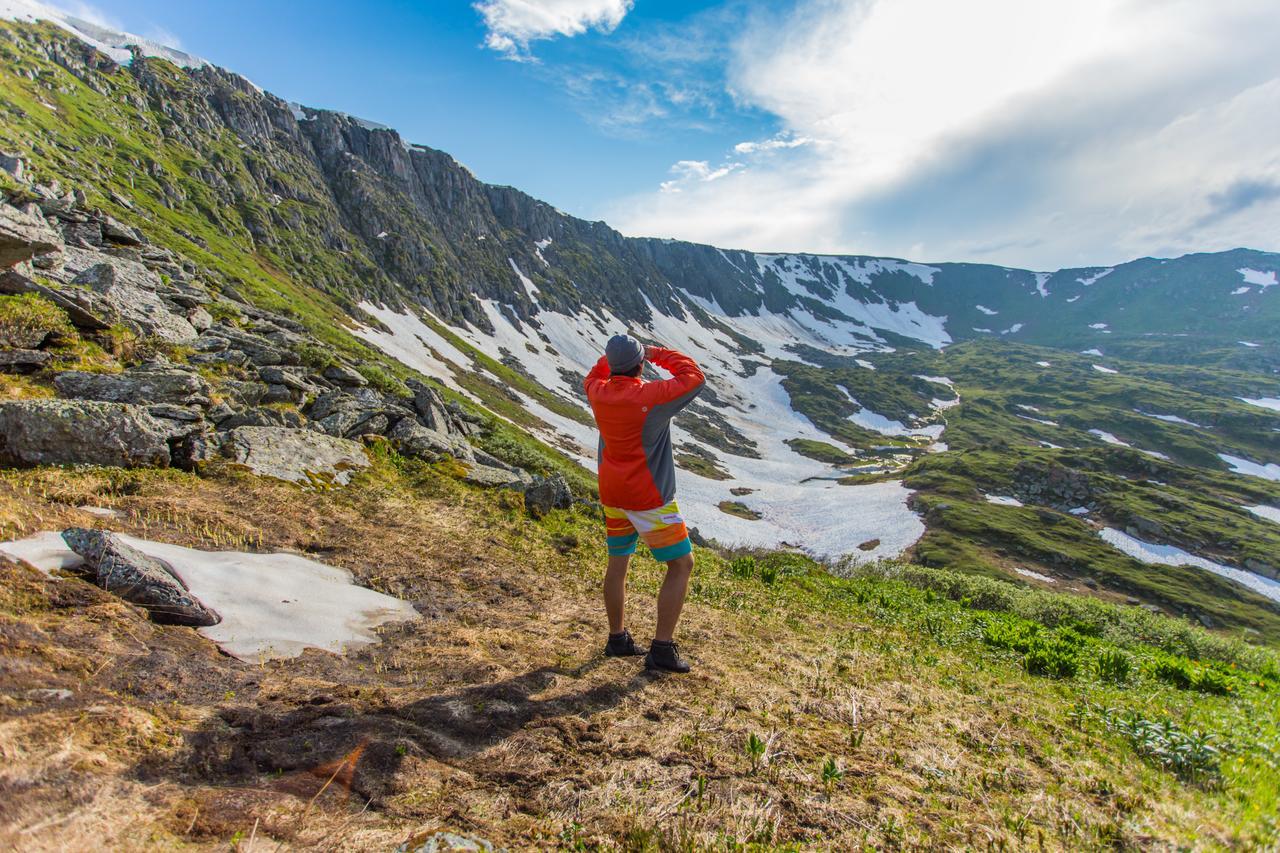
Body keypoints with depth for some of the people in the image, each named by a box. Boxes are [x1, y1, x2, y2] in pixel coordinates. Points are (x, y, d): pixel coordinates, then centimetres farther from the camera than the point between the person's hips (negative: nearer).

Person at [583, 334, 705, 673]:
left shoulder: (598, 393, -5)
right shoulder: (651, 397, -23)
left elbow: (593, 377, 22)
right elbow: (694, 378, -10)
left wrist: (610, 357, 10)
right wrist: (659, 354, -4)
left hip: (612, 492, 7)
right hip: (648, 498, -7)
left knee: (618, 563, 17)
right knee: (681, 564, 5)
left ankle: (617, 638, 31)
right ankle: (662, 650, 5)